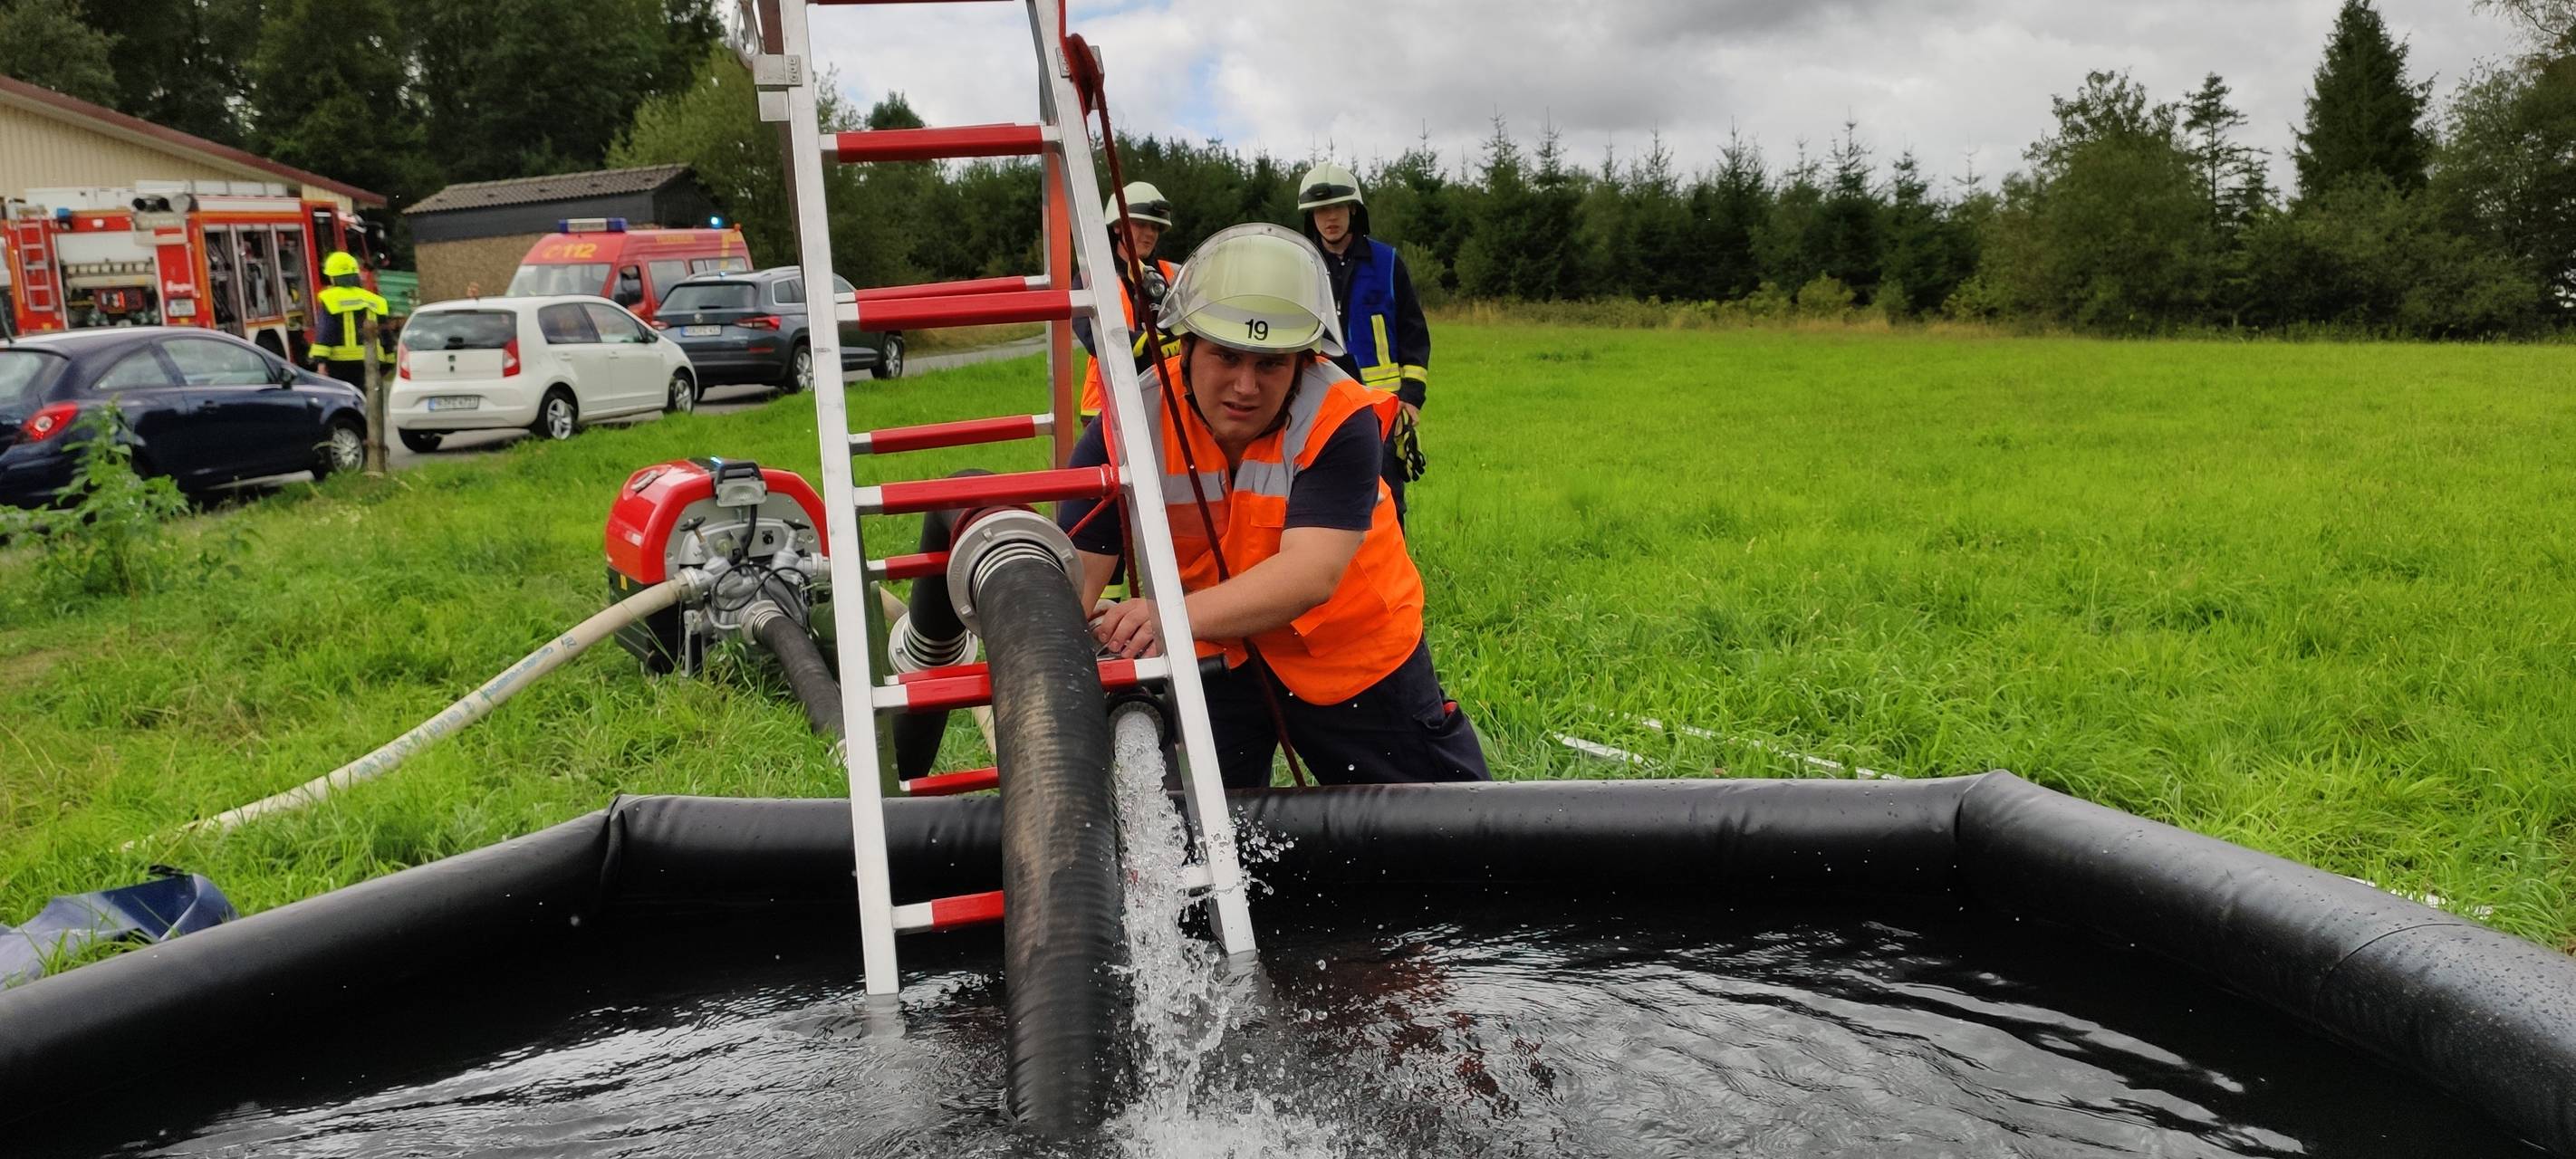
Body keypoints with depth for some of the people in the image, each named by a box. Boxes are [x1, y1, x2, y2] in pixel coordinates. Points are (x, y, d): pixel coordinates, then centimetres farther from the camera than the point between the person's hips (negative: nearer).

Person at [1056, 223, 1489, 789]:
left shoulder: (1340, 422, -28)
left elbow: (1312, 572, -41)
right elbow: (1078, 568, -25)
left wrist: (1178, 617, -58)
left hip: (1349, 652, -1)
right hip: (1209, 657, 1)